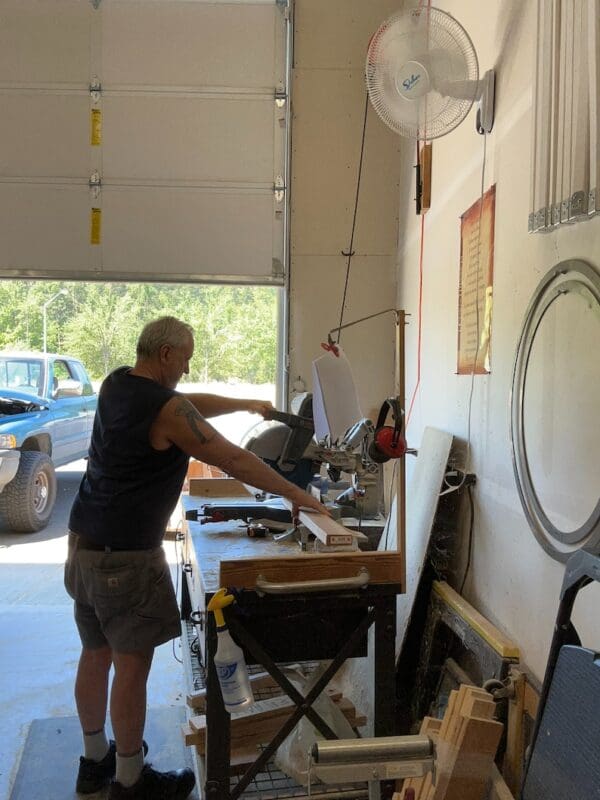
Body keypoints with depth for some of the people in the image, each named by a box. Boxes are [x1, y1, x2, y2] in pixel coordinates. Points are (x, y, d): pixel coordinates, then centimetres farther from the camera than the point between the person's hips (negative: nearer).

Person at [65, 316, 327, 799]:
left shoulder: (116, 384, 7)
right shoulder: (165, 408, -18)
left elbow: (193, 405, 20)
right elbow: (234, 460, -15)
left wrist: (248, 405, 24)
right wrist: (294, 494, -6)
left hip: (83, 543, 9)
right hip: (125, 558, -9)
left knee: (96, 656, 19)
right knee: (132, 667, 3)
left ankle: (95, 759, 35)